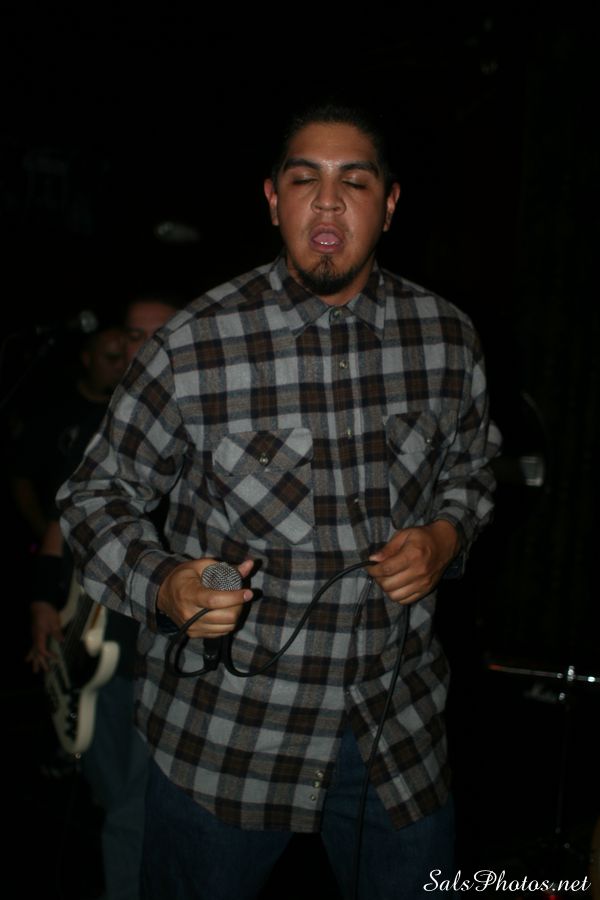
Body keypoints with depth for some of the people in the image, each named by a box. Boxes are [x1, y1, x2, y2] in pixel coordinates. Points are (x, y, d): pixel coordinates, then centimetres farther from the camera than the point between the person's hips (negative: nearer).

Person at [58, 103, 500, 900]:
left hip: (398, 725, 3)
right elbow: (98, 496, -5)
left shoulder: (447, 337, -3)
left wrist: (447, 535, -7)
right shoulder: (194, 347, -15)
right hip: (224, 732, -2)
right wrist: (163, 585, -23)